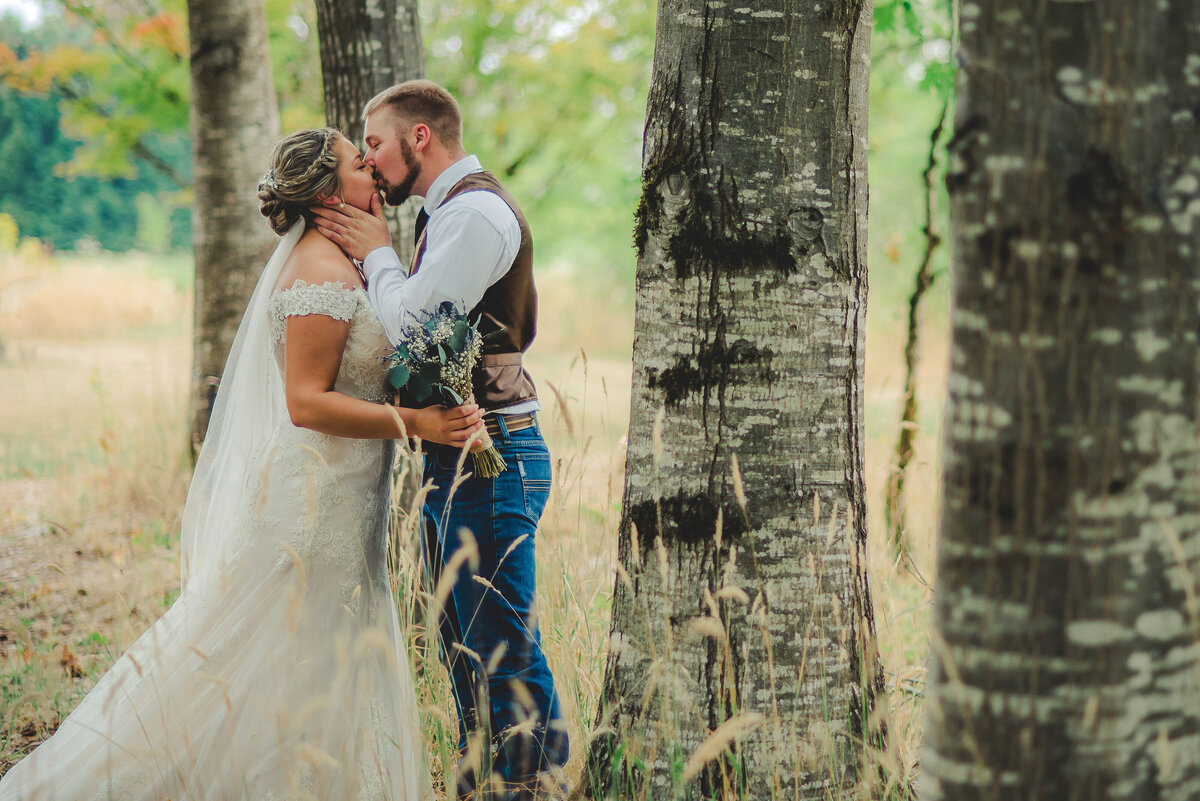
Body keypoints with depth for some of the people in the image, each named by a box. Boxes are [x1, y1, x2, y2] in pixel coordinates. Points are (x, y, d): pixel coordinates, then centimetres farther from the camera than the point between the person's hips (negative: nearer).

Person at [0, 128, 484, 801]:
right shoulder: (323, 273, -18)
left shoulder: (336, 264, 12)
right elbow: (307, 402, -23)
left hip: (339, 501, 10)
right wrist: (414, 422, -25)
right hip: (313, 499, -10)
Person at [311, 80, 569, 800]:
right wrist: (365, 257, 7)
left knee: (506, 655, -8)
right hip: (457, 458, 11)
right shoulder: (450, 213, 19)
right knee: (465, 652, 17)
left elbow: (413, 325, -20)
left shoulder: (475, 212, -14)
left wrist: (377, 253, -5)